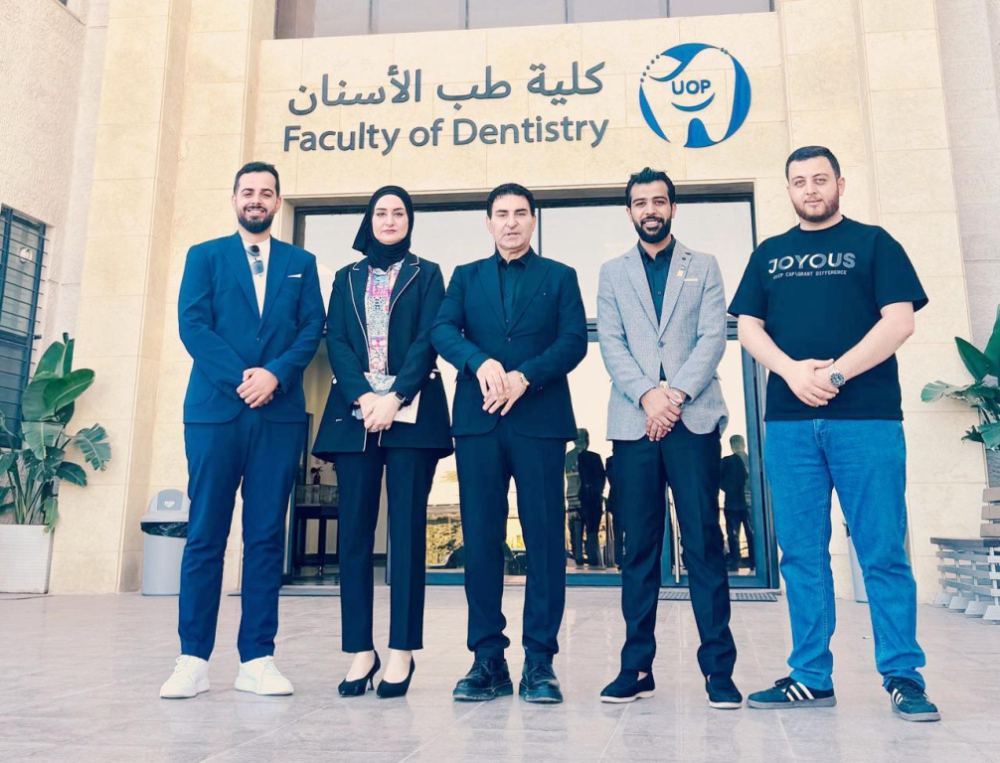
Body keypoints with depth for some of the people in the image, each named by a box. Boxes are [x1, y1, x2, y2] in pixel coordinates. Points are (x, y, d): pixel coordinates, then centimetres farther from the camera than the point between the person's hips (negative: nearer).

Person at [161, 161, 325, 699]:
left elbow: (313, 328, 5)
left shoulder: (301, 263, 17)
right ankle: (193, 661, 8)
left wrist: (275, 374, -12)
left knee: (267, 538, 2)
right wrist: (240, 377, -12)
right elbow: (193, 324, 1)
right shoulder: (205, 256, 14)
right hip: (214, 410, -1)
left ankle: (257, 660, 8)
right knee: (205, 536, 0)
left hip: (280, 414, 1)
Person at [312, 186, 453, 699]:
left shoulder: (426, 275, 13)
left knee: (407, 530, -3)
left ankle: (402, 651, 3)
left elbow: (428, 341, 0)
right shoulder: (346, 278, 19)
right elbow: (335, 341, 7)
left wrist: (395, 398, -13)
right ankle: (360, 650, 8)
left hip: (410, 415, -2)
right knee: (355, 531, 0)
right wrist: (363, 396, -10)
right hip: (354, 414, 2)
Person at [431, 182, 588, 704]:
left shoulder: (560, 277, 15)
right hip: (478, 419, 2)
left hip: (540, 419, -1)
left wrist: (525, 376, -15)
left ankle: (539, 660, 8)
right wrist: (481, 362, -17)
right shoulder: (466, 276, 19)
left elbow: (575, 340, 1)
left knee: (545, 538, -2)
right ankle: (488, 659, 11)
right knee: (481, 539, 2)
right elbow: (442, 331, 3)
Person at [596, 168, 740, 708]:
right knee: (639, 547, 3)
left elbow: (713, 338, 3)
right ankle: (637, 667, 10)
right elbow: (611, 344, 5)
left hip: (693, 417, -1)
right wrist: (646, 395, -10)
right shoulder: (613, 273, 17)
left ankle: (718, 668, 5)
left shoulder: (704, 267, 15)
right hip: (633, 421, 1)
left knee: (704, 542, -3)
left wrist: (676, 393, -11)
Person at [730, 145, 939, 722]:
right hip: (789, 421, 3)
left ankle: (904, 676, 11)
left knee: (884, 551, -1)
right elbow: (749, 328, 9)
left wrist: (836, 373, -12)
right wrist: (792, 371, -9)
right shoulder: (768, 255, 18)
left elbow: (899, 320, -1)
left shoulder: (873, 243, 10)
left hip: (867, 418, -2)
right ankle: (811, 677, 14)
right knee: (802, 554, 5)